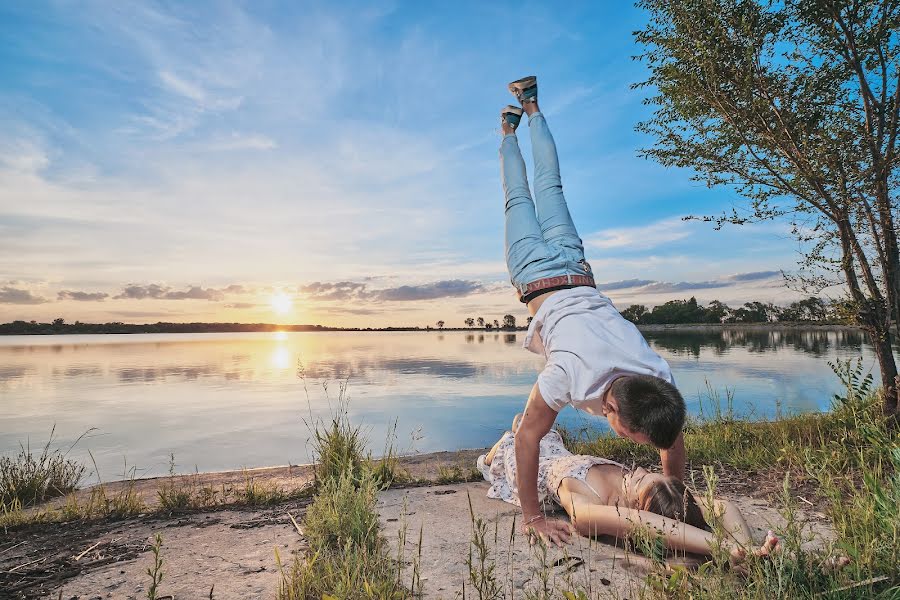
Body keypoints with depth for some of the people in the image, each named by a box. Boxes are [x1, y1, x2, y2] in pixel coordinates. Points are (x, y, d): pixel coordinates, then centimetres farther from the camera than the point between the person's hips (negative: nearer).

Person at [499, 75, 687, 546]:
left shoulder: (658, 380, -27)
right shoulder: (571, 376, -40)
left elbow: (673, 441, -7)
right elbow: (528, 437, -28)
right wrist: (532, 517, -21)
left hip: (575, 271, 3)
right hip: (538, 275, -3)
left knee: (549, 187, 25)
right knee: (519, 199, 24)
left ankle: (531, 108, 45)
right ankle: (510, 130, 47)